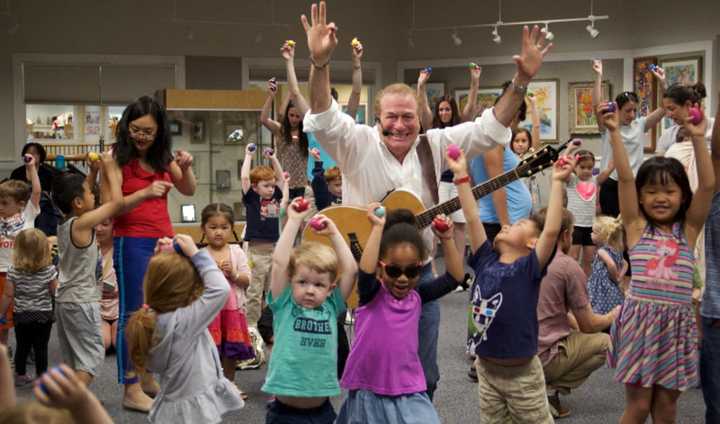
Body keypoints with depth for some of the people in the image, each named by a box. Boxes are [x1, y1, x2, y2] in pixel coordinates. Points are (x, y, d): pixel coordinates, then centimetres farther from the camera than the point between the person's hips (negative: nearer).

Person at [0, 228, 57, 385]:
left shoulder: (14, 271, -9)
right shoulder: (49, 270, -13)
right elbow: (56, 292, -7)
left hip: (21, 315, 2)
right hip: (43, 315, -2)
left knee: (22, 347, 15)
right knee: (41, 348, 5)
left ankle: (20, 376, 26)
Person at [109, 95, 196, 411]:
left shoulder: (163, 157, 7)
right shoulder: (117, 158, -9)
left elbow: (189, 191, 11)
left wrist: (186, 168, -9)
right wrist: (145, 192, -31)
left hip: (164, 239, 6)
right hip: (132, 242, -6)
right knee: (132, 314, -2)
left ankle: (148, 377, 23)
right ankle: (130, 390, 2)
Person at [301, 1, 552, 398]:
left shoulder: (433, 146, 3)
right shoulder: (358, 144, -8)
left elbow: (490, 128, 2)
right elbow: (323, 117, -24)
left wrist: (522, 81, -10)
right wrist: (320, 62, -42)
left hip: (420, 274, 4)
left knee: (424, 378, 14)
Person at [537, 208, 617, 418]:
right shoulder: (569, 266, -10)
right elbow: (588, 325, 0)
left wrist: (575, 323, 23)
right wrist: (612, 317, 19)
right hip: (541, 357, -7)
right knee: (604, 342, 13)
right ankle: (551, 389, -1)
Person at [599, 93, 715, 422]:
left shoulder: (688, 229, 6)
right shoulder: (636, 226, 2)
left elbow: (708, 185, -5)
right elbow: (624, 177, -7)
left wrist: (697, 138, -8)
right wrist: (615, 132, -12)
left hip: (676, 321, 2)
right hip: (640, 317, -2)